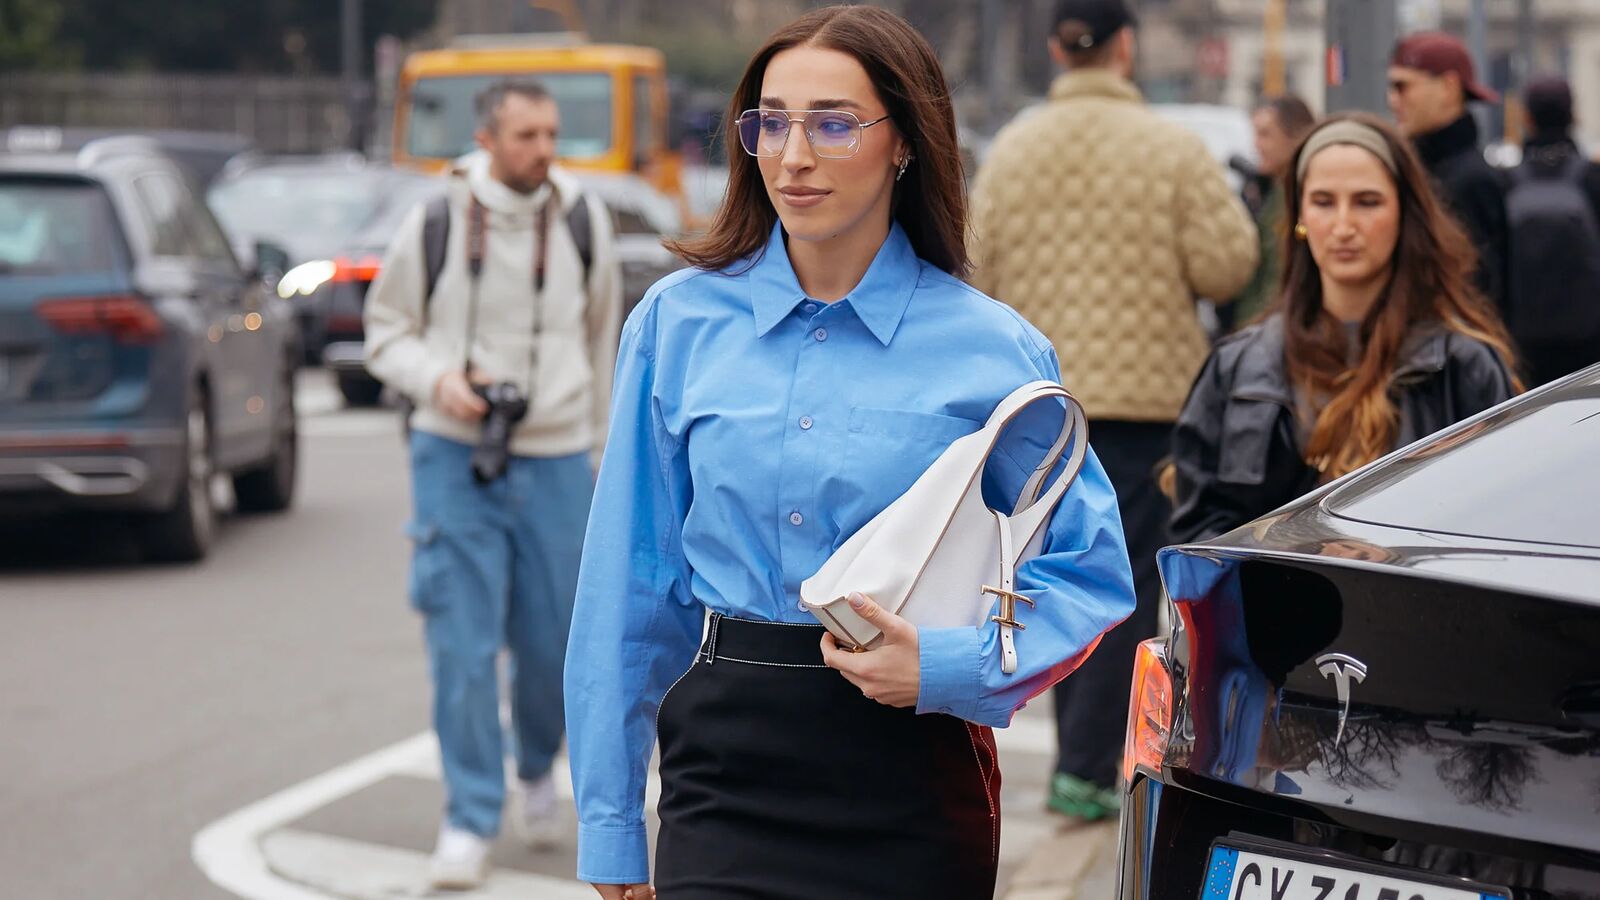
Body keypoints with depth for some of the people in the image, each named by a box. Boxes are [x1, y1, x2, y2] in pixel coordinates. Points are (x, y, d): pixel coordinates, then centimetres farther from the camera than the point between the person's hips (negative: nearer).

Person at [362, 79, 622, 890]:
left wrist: (596, 442, 18)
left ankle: (536, 768, 36)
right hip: (454, 457, -1)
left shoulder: (583, 221, 2)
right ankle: (471, 821, 8)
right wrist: (436, 379, -15)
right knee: (461, 646, -3)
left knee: (551, 642, 6)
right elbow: (387, 331, 5)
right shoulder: (434, 224, -4)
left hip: (555, 460, 2)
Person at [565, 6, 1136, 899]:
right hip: (725, 775, 1)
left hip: (911, 788, -1)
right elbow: (631, 584, 5)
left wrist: (945, 667, -16)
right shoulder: (680, 321, 2)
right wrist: (611, 823, 4)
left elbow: (1091, 575, 1)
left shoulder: (993, 351, -4)